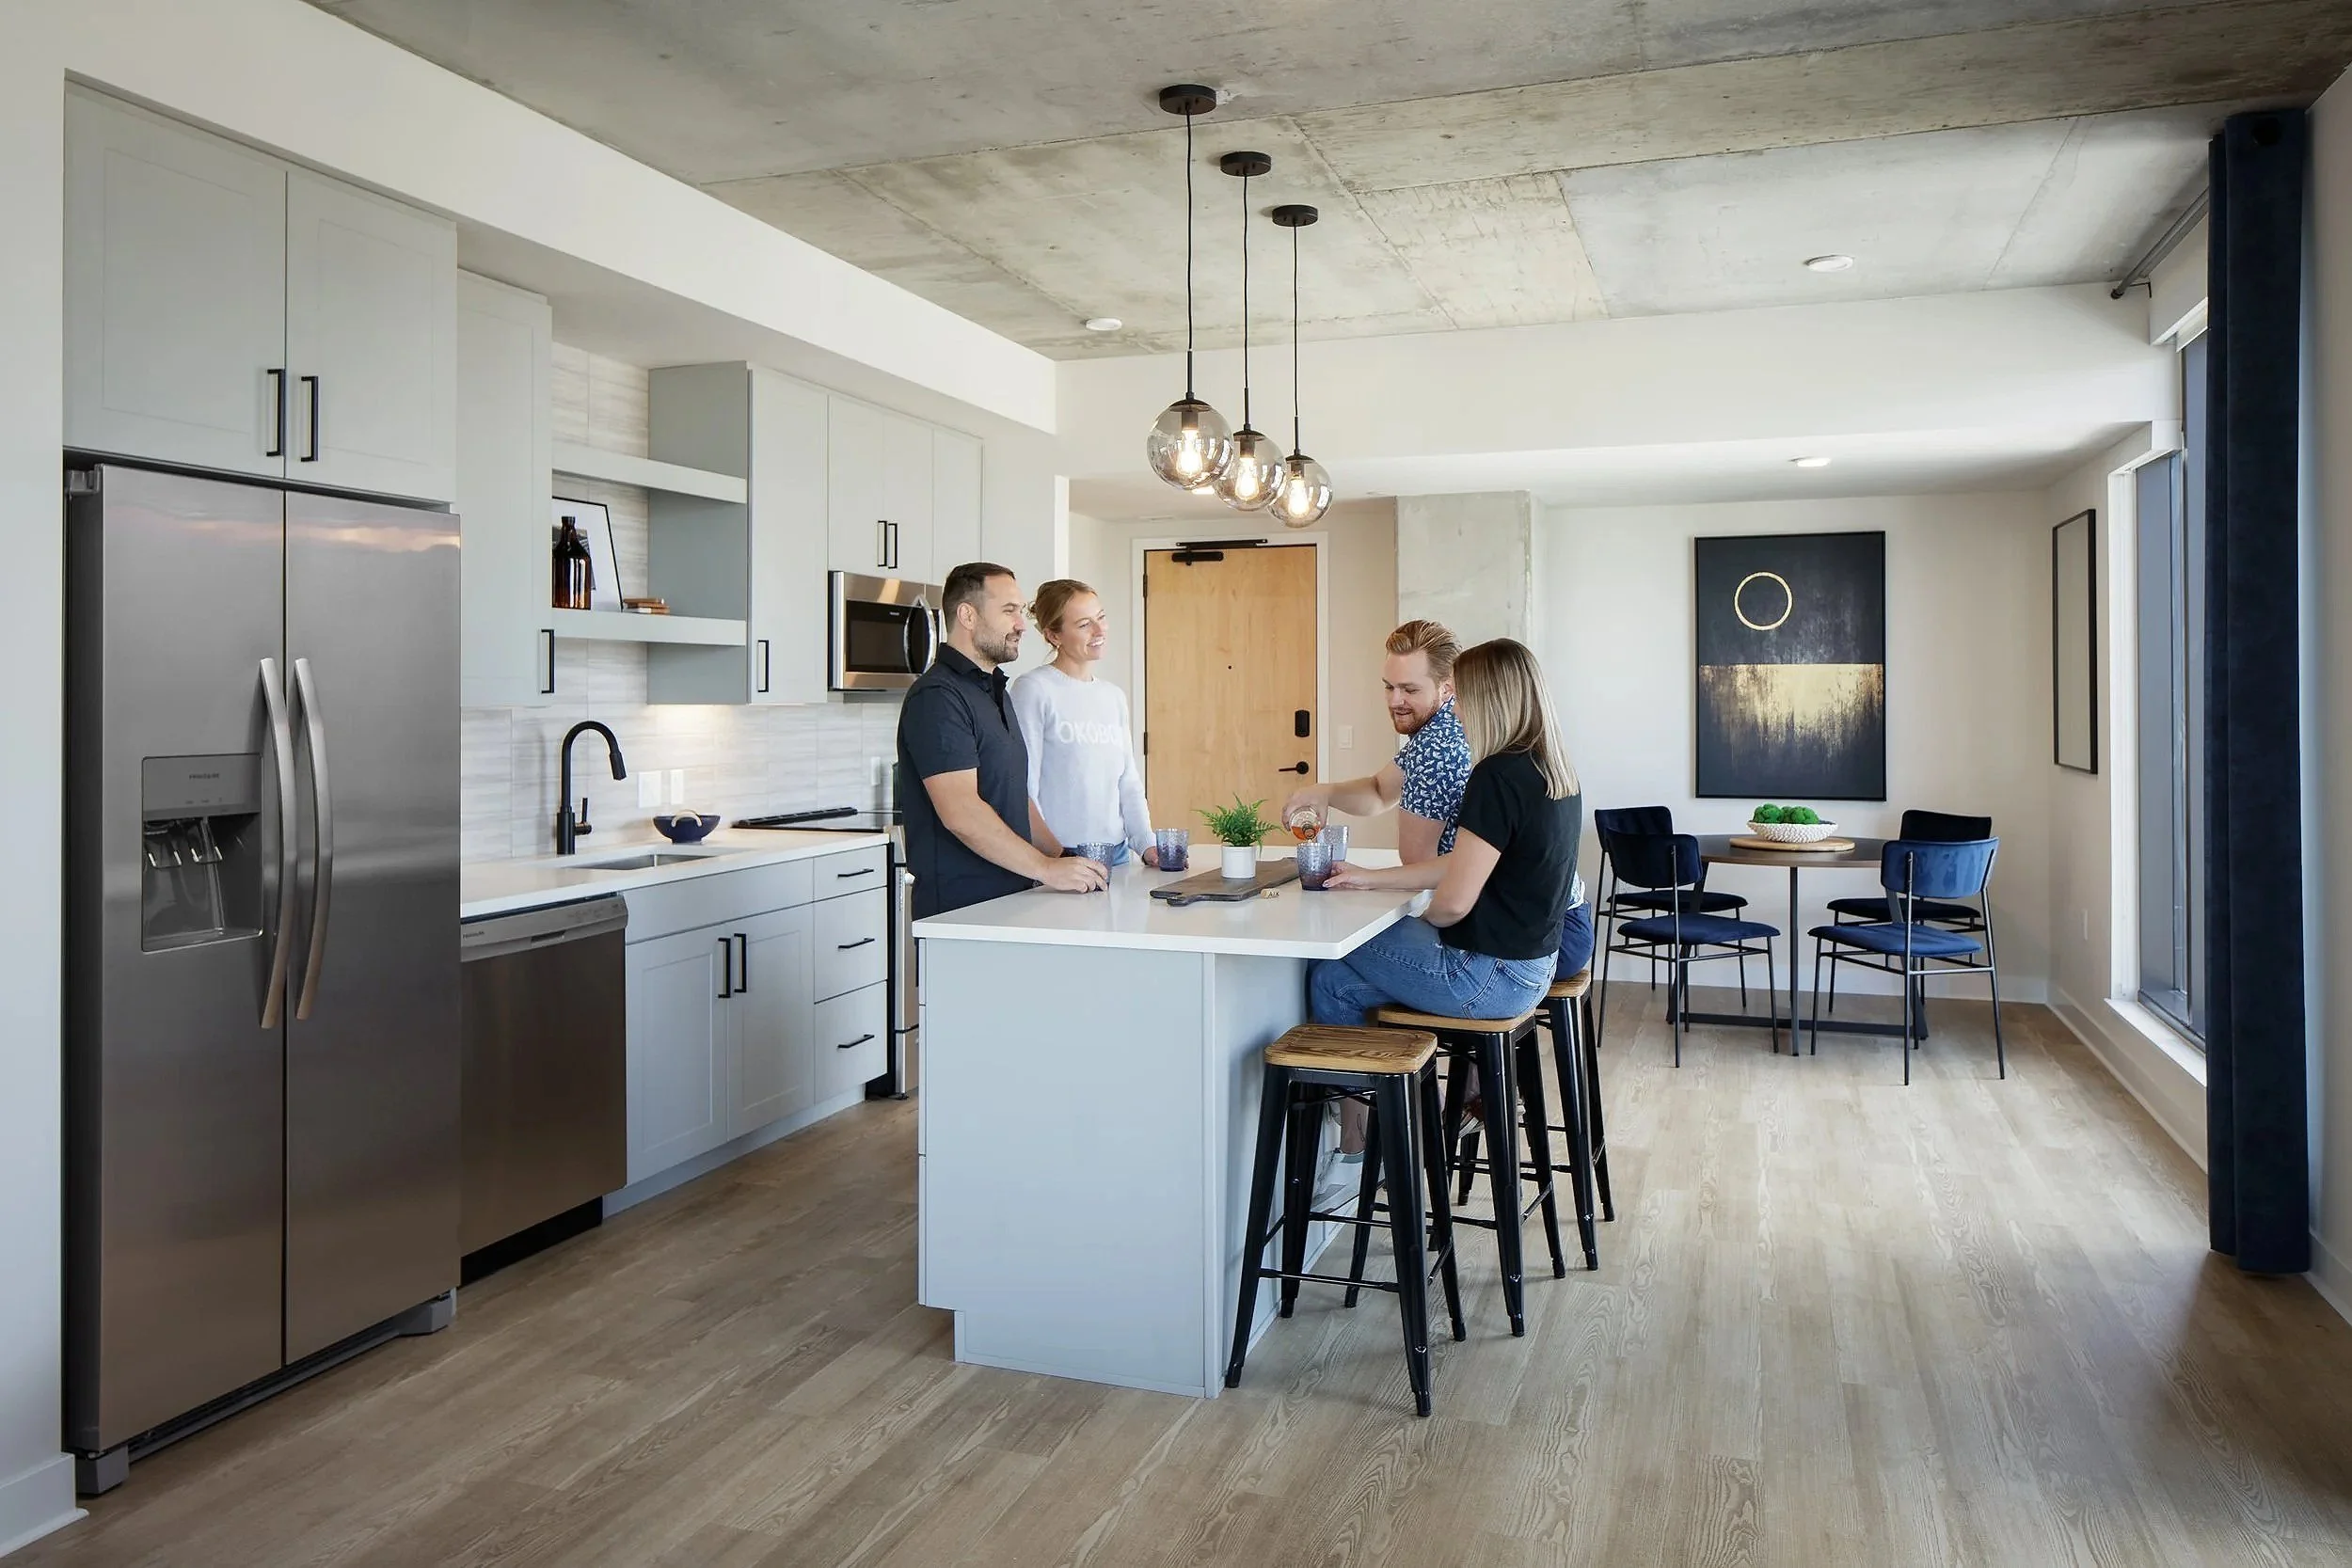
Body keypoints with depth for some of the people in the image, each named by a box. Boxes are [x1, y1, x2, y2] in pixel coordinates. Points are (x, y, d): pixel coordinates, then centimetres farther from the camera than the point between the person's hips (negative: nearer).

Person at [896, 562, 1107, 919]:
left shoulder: (995, 691, 19)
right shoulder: (936, 697, -13)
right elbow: (961, 813, -22)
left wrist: (1063, 859, 10)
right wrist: (1046, 868, -19)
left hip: (1012, 899, 9)